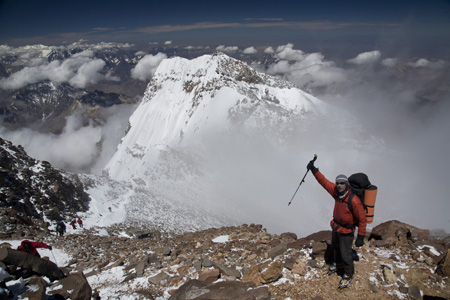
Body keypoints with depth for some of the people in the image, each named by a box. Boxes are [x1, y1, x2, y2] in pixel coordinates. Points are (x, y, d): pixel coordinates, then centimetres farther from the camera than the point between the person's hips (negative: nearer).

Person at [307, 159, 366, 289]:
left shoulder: (354, 200, -31)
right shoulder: (336, 191, -12)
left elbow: (362, 219, -24)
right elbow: (324, 182, -3)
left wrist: (361, 237, -22)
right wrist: (314, 170, -9)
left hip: (347, 231, -7)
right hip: (336, 226, 7)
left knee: (345, 254, 5)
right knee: (336, 247, 27)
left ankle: (348, 275, 29)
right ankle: (337, 264, 53)